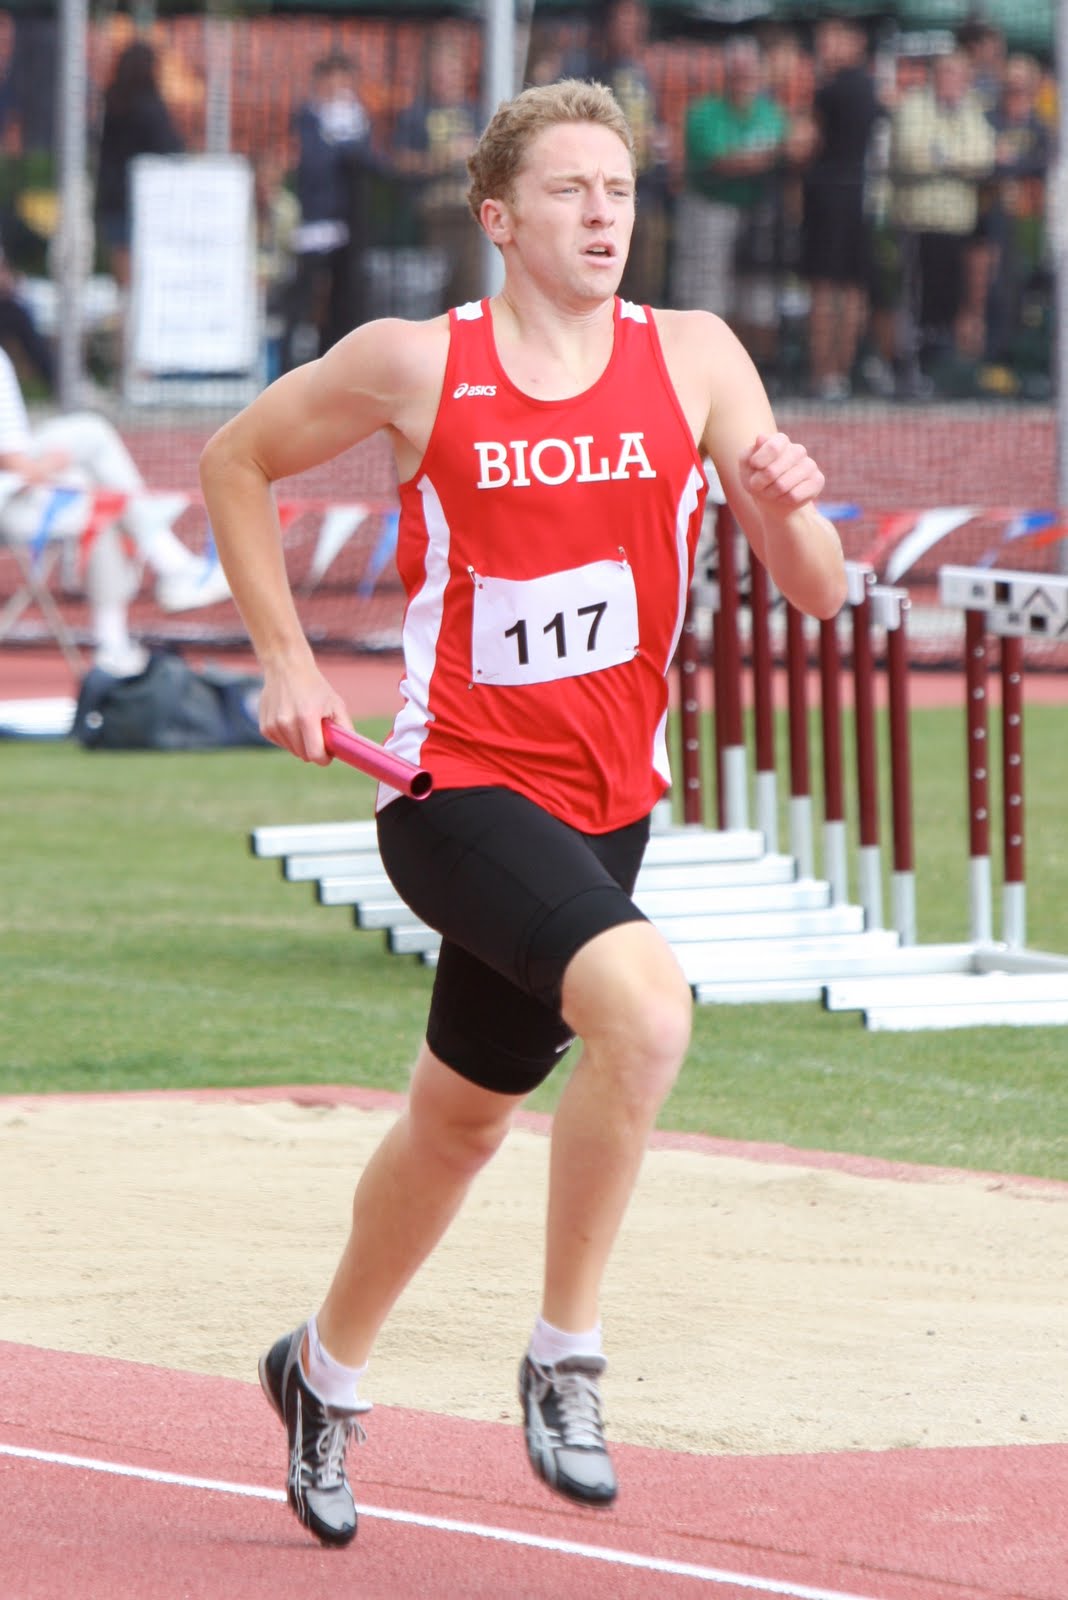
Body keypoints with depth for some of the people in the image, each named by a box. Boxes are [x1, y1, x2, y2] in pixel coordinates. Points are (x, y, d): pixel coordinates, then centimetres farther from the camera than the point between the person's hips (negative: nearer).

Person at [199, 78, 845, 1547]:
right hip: (460, 789, -4)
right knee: (647, 1008, -30)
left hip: (606, 804, 5)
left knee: (460, 1120, 19)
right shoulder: (414, 366, -9)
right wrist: (284, 659, 3)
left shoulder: (693, 359, -3)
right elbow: (237, 461, 9)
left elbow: (818, 594, -3)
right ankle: (566, 1354, -15)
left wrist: (790, 509, -25)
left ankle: (326, 1369, 45)